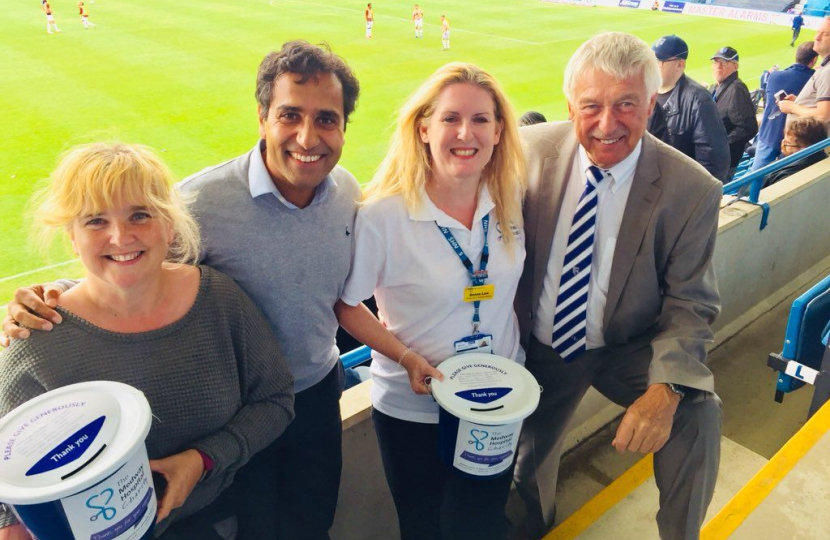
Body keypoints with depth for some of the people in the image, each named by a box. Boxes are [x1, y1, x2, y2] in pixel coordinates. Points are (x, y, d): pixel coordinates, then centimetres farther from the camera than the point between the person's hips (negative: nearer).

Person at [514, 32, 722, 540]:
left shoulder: (692, 190, -19)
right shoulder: (532, 149, -15)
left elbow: (690, 304, -14)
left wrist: (664, 388, -31)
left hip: (629, 351, -1)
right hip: (539, 348, 2)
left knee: (698, 411, -26)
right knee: (531, 465, 16)